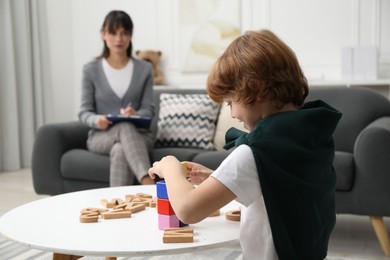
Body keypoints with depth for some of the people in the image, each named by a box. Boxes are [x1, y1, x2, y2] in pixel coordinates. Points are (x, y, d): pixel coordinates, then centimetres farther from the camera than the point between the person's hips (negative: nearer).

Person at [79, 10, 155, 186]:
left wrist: (136, 115, -23)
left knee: (120, 150, -38)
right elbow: (84, 113, 1)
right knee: (125, 128, -38)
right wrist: (97, 120, -23)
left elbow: (148, 109, 2)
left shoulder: (144, 69, 6)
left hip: (138, 135, 1)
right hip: (101, 136, -1)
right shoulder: (91, 70, 3)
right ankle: (149, 185, -53)